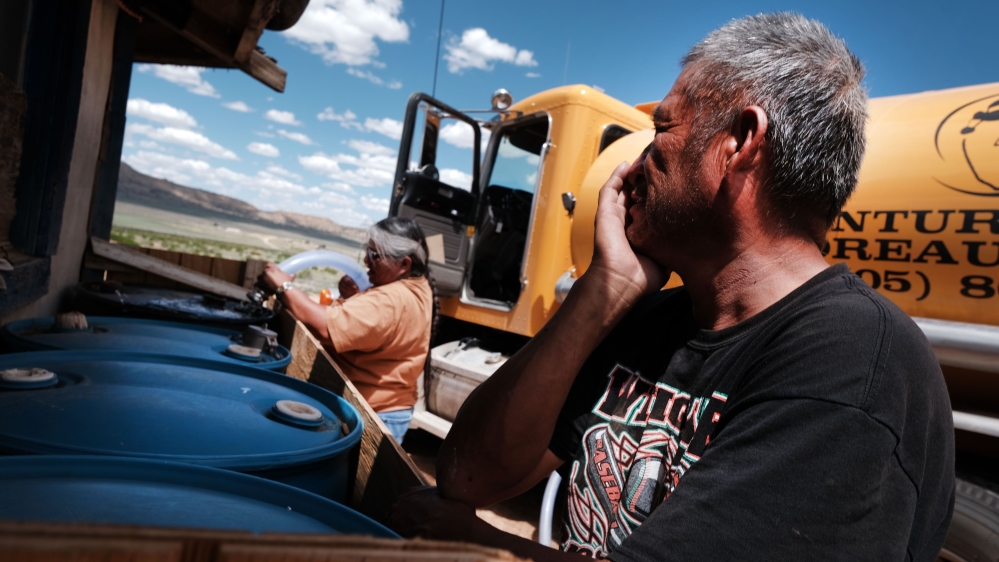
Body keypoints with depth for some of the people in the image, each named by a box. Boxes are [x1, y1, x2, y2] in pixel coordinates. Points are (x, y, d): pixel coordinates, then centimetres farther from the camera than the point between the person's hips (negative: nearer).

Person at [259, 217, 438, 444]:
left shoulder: (391, 302, -27)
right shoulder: (416, 286, 6)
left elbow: (327, 326, -34)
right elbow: (367, 321, 17)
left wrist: (284, 287, -23)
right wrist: (354, 299, -3)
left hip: (374, 415, -10)